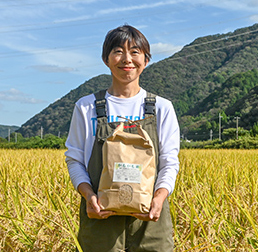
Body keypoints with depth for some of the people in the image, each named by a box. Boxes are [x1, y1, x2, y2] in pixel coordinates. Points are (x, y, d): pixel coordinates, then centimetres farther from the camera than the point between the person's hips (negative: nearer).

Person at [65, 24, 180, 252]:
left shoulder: (162, 108, 6)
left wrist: (160, 197, -17)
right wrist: (88, 194, -14)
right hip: (102, 217, 0)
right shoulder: (86, 108, 6)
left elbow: (169, 162, 3)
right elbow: (75, 159, 5)